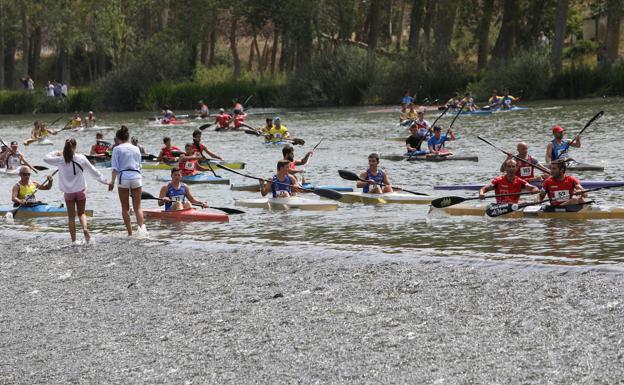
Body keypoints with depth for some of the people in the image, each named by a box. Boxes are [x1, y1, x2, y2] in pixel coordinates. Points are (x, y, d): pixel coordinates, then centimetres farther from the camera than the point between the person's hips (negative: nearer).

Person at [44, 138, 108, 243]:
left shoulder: (60, 160, -11)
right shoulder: (81, 158, -10)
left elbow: (46, 158, 1)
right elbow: (93, 171, -1)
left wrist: (56, 153, 17)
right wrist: (104, 180, 10)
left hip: (68, 192, 0)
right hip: (80, 190, 0)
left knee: (71, 216, 8)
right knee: (81, 213, 15)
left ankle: (73, 239, 5)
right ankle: (85, 228, -14)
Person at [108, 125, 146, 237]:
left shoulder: (117, 149, 1)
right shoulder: (136, 148, 13)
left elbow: (115, 167, -5)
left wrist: (112, 181, -4)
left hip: (124, 177, -3)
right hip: (137, 176, 3)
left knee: (125, 208, 6)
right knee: (137, 207, 5)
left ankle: (130, 233, 2)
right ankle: (141, 226, -22)